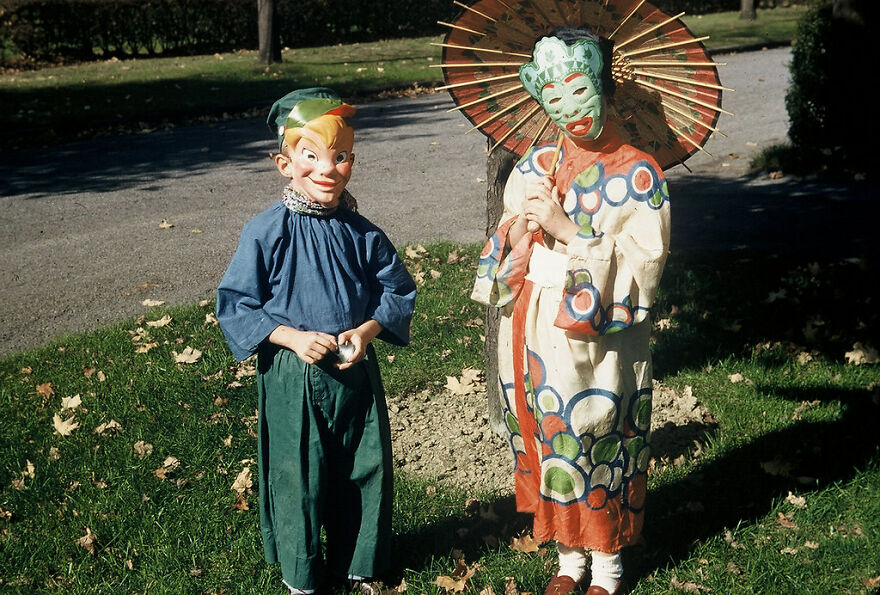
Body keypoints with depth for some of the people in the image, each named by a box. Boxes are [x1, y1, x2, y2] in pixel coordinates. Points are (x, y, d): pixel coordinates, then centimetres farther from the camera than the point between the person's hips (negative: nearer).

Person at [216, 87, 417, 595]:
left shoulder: (361, 233, -3)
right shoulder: (267, 233, -12)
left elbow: (398, 290, 5)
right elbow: (235, 303, -8)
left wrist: (366, 330, -12)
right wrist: (290, 337, -19)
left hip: (356, 371, 3)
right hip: (294, 378, -3)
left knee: (364, 472, 14)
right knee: (298, 478, 10)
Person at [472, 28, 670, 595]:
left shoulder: (639, 175, -8)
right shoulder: (535, 166, 6)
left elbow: (640, 266, -15)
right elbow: (504, 254, 9)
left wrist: (565, 229, -19)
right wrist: (520, 228, -13)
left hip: (601, 343, -4)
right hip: (538, 335, 5)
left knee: (600, 448, 5)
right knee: (551, 443, 13)